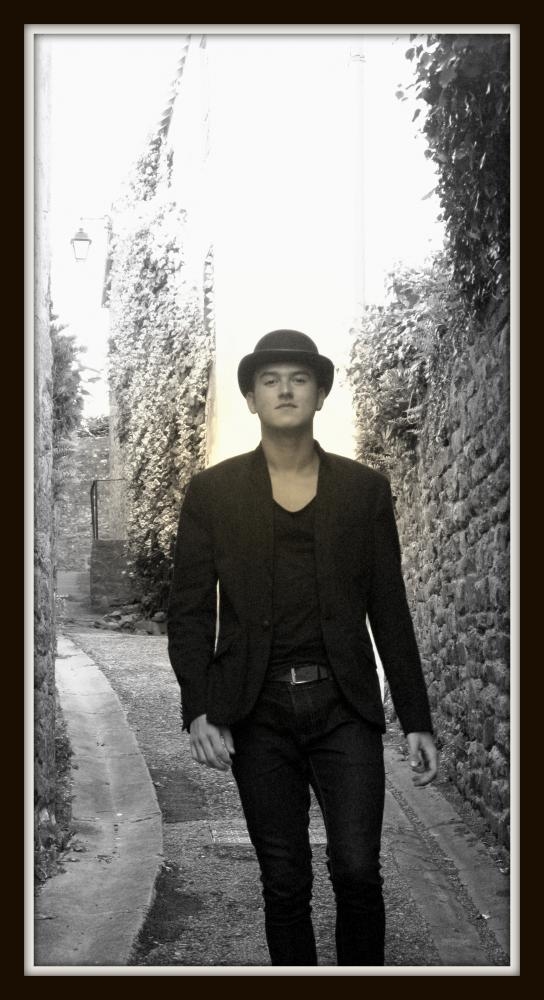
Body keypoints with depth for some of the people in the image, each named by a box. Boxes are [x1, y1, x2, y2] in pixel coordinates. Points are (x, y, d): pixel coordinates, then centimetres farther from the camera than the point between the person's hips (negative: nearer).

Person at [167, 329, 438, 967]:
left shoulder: (365, 489, 6)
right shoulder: (211, 492, 5)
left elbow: (389, 609, 7)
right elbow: (190, 611, 3)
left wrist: (417, 720, 5)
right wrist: (197, 709, -9)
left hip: (344, 707, 0)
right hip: (259, 714, 0)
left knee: (357, 871, -6)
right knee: (284, 884, 7)